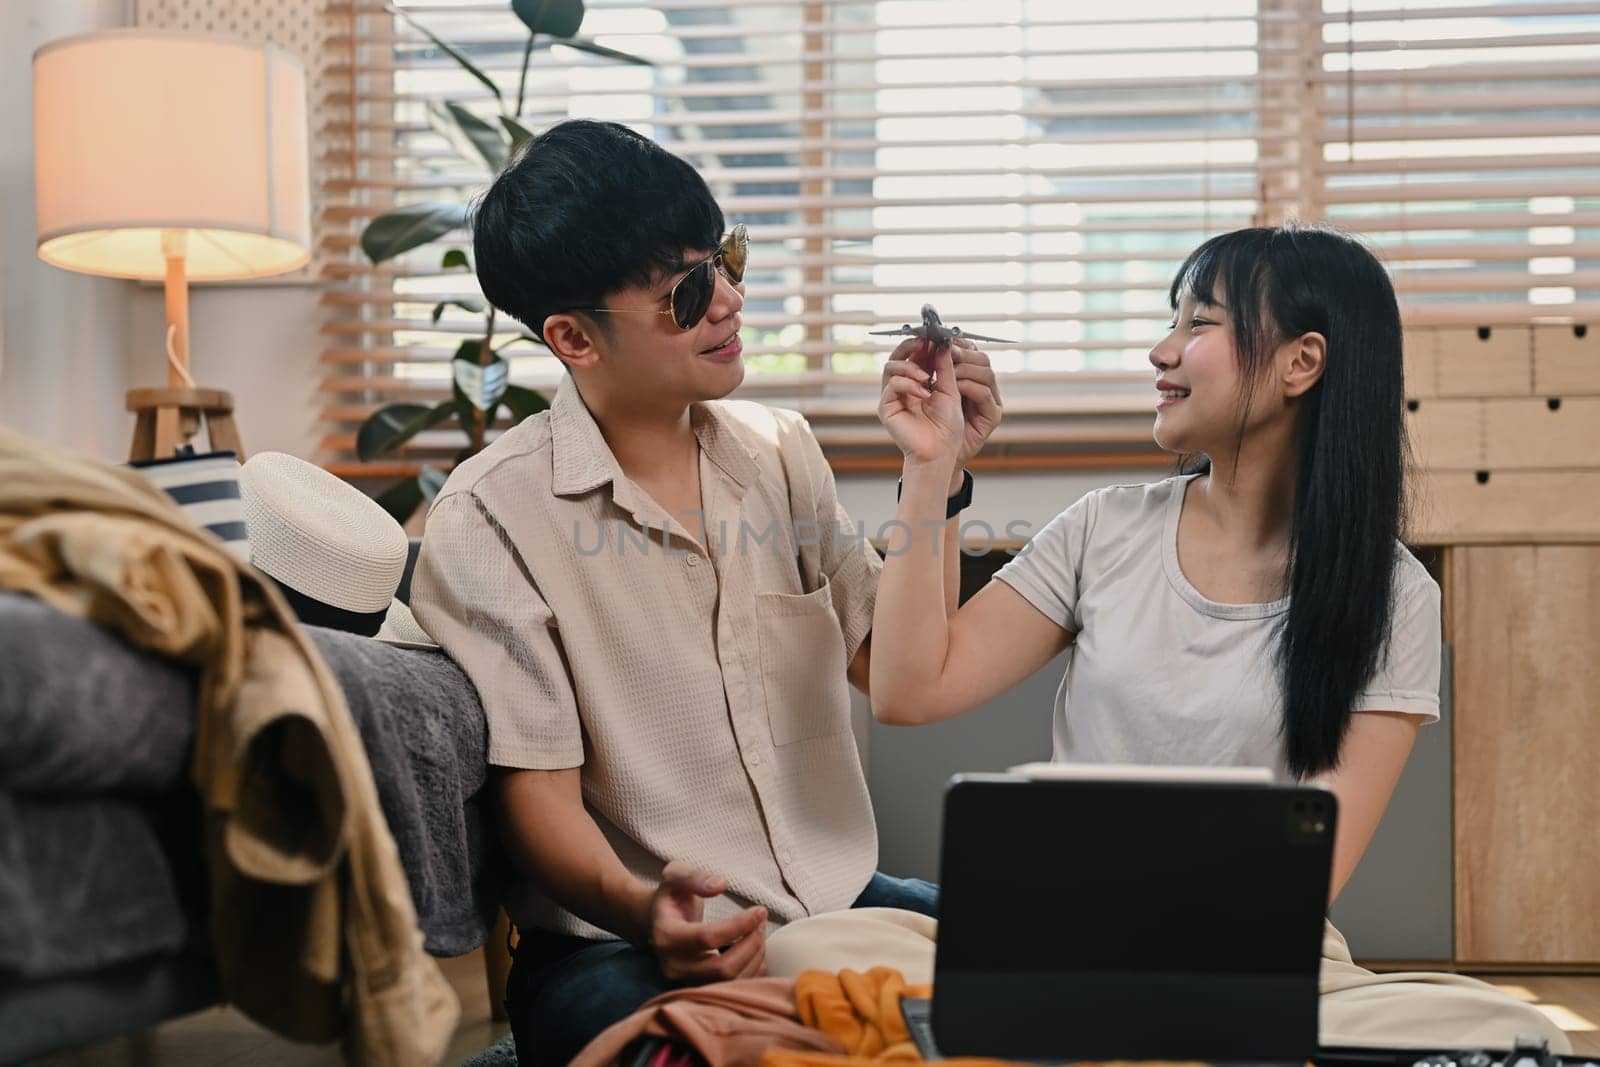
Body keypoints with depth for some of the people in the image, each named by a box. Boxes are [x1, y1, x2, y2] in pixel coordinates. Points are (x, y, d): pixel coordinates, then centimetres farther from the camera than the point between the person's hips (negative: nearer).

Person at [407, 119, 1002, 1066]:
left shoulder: (779, 451, 11)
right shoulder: (493, 520, -9)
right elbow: (538, 792, -10)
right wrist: (640, 909, -30)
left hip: (840, 906, 6)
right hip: (626, 947, -6)